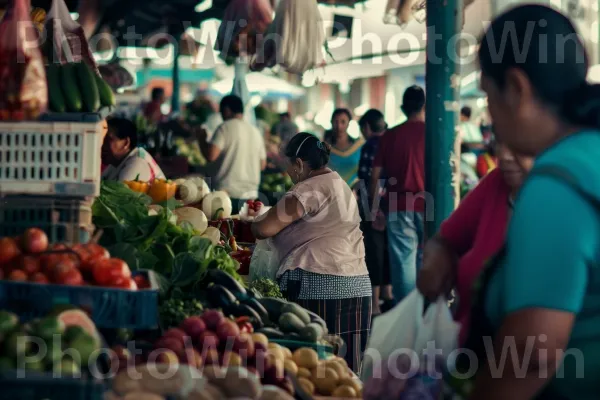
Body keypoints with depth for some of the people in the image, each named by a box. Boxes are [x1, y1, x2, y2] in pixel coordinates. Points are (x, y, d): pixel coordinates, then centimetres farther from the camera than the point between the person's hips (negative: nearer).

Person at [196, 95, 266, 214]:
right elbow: (262, 164, 16)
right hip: (250, 195, 6)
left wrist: (201, 138, 2)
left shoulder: (225, 128, -5)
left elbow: (211, 155, -15)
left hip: (227, 192, -6)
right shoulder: (256, 132, 12)